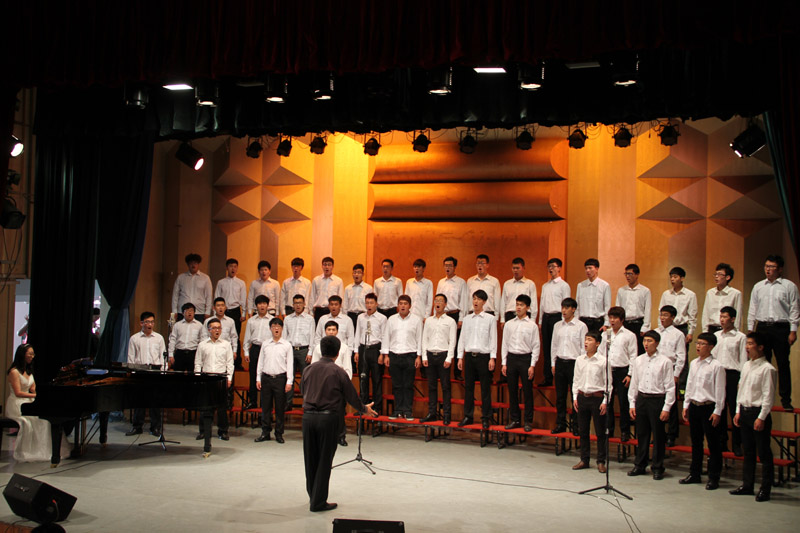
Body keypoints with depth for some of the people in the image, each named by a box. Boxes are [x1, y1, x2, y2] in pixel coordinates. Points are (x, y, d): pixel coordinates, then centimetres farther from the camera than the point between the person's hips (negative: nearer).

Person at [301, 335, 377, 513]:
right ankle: (318, 502, 7)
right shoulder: (338, 372, -7)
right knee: (324, 460, 4)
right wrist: (364, 409, 19)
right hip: (327, 418, -4)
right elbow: (351, 395, 1)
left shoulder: (308, 369, 5)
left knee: (310, 458, 14)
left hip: (308, 416, 4)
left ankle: (313, 496, 27)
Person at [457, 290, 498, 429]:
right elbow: (462, 338, 11)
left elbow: (493, 339, -3)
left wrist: (492, 358, -9)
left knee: (485, 389, 1)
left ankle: (485, 418, 9)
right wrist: (460, 357, 6)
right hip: (469, 355, 3)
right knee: (468, 387, 8)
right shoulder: (467, 319, 10)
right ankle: (468, 416, 17)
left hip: (483, 356, -3)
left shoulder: (490, 319, 0)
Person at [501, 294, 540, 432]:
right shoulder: (509, 324, 8)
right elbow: (504, 344, 10)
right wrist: (504, 363, 4)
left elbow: (536, 346, -3)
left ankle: (528, 421, 11)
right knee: (512, 391, 8)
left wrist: (532, 365, -9)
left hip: (525, 358, -3)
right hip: (511, 358, 3)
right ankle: (514, 419, 18)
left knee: (527, 392, 2)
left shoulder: (532, 325, -1)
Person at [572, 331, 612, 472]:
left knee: (600, 432, 2)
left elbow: (608, 383, -5)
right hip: (582, 397, 4)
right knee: (583, 430, 10)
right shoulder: (579, 360, 6)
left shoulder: (603, 361, -7)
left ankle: (601, 462, 13)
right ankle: (584, 460, 21)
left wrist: (605, 402, -10)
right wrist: (575, 397, 5)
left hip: (597, 397, -4)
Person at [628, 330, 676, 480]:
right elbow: (634, 383, 12)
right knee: (641, 434, 11)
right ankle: (640, 465, 22)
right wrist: (632, 404, 8)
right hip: (641, 399, 4)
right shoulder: (638, 360, 7)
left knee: (658, 436, 3)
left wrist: (666, 408, -10)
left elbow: (670, 387, -6)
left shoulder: (665, 362, -6)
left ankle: (657, 468, 15)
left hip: (657, 400, -4)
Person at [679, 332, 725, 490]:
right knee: (696, 442, 15)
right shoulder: (693, 364, 9)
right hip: (694, 406, 6)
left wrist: (717, 412, -12)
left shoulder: (716, 366, -10)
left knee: (713, 444, 2)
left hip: (709, 407, -6)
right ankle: (694, 474, 25)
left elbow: (720, 391, -10)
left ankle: (714, 477, 11)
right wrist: (686, 405, 13)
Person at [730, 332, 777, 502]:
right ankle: (747, 485, 24)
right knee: (747, 451, 15)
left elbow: (768, 396, -15)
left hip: (758, 412, -8)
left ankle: (765, 489, 8)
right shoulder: (746, 366, 11)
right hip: (744, 411, 8)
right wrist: (738, 411, 13)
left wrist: (761, 418, -17)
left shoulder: (767, 369, -13)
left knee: (764, 453, 0)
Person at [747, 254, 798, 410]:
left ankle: (785, 399, 5)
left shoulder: (789, 286, 3)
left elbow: (794, 309, 0)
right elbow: (752, 309, 14)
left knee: (783, 364, -1)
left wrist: (793, 331, -6)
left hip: (781, 328, -3)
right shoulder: (758, 286, 13)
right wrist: (750, 329, 8)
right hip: (762, 327, 3)